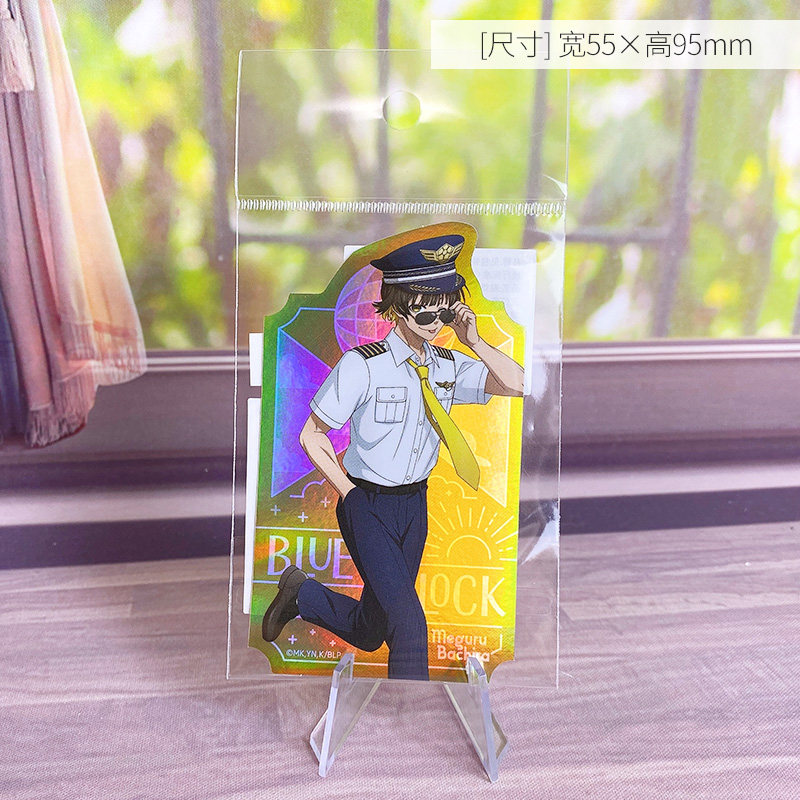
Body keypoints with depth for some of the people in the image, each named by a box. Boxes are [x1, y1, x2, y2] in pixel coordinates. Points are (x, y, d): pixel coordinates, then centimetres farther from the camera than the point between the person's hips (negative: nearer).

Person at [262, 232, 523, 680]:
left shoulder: (449, 366, -2)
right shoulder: (363, 365, -17)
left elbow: (518, 384, -9)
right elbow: (312, 437, -10)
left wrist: (475, 343, -17)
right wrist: (351, 493, -9)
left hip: (415, 505, 6)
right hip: (368, 507, -6)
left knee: (370, 634, 18)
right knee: (410, 622, -12)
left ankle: (303, 593, 43)